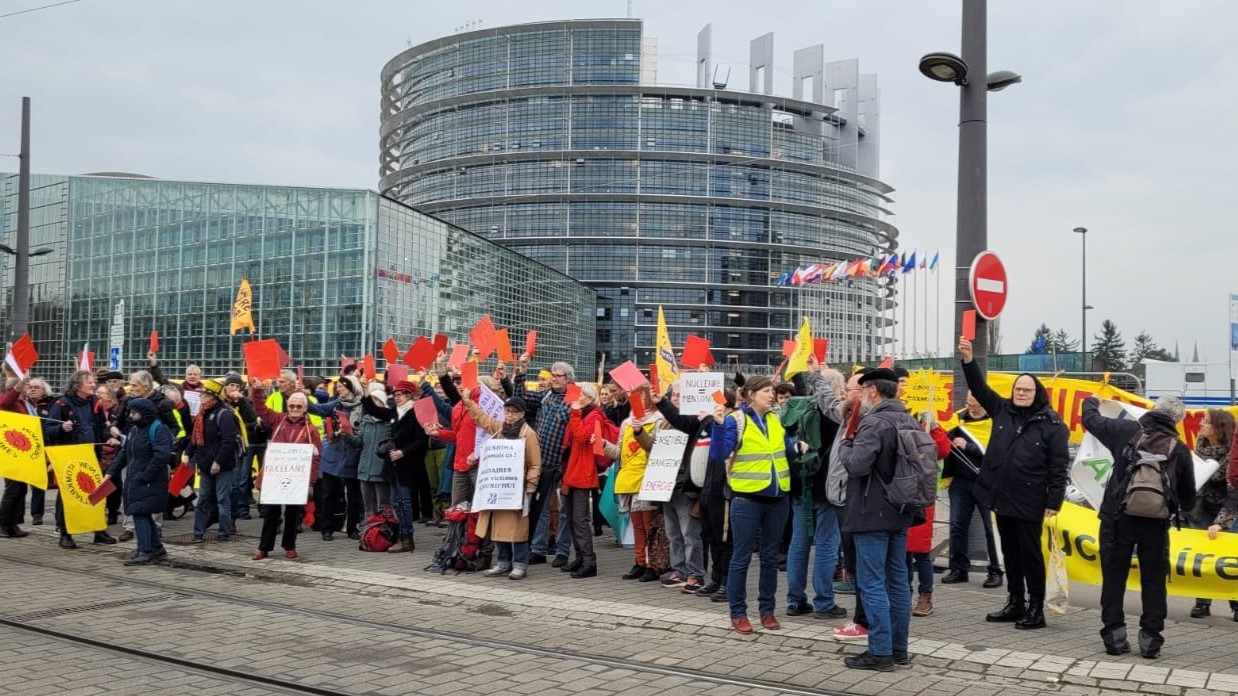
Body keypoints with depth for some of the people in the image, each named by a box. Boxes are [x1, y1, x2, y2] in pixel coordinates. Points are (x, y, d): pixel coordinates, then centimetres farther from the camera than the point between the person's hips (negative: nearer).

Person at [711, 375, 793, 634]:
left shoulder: (775, 419, 10)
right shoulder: (736, 420, -8)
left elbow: (788, 450, 21)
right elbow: (719, 454, -18)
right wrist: (718, 425, -29)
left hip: (777, 498, 5)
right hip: (747, 498, -5)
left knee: (770, 557, 12)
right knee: (742, 557, 1)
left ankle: (767, 610, 22)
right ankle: (738, 613, 10)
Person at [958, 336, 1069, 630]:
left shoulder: (1051, 424, -7)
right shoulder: (1002, 410, 7)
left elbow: (1059, 465, -8)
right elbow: (980, 388, 4)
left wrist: (1054, 502, -11)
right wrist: (968, 360, -11)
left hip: (1029, 501, -5)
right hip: (1001, 496, 5)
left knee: (1030, 553, 1)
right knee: (1010, 552, 14)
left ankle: (1036, 608, 12)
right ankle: (1015, 603, 25)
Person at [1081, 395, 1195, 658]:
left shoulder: (1127, 431, -1)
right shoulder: (1180, 449, 4)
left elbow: (1090, 420, 12)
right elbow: (1188, 495, 13)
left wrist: (1091, 402, 34)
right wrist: (1183, 507, 36)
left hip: (1118, 519, -1)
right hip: (1156, 524, 1)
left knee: (1113, 577, 7)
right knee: (1154, 581, 9)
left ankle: (1114, 636, 8)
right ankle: (1150, 639, 9)